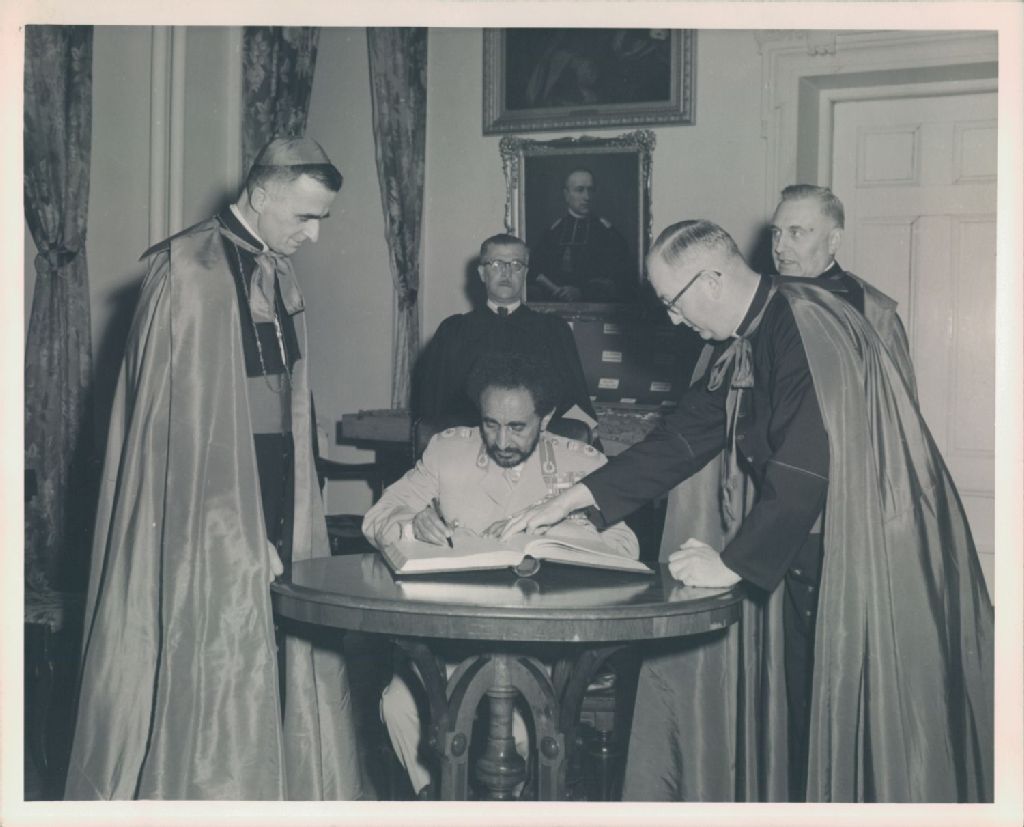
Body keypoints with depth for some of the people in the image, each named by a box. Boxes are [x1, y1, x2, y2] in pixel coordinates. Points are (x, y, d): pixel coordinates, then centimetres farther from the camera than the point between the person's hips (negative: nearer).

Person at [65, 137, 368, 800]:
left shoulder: (282, 279, 11)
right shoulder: (188, 272, -12)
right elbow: (184, 422, -15)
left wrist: (297, 513, 9)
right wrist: (239, 536, -16)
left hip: (276, 504, 7)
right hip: (211, 516, -7)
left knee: (285, 671, 10)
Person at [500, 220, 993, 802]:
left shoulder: (806, 327, -21)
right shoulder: (745, 348, 7)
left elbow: (806, 465, -26)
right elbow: (686, 436, 11)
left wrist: (733, 562, -18)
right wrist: (572, 500, 7)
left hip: (878, 553, -9)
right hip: (805, 554, 9)